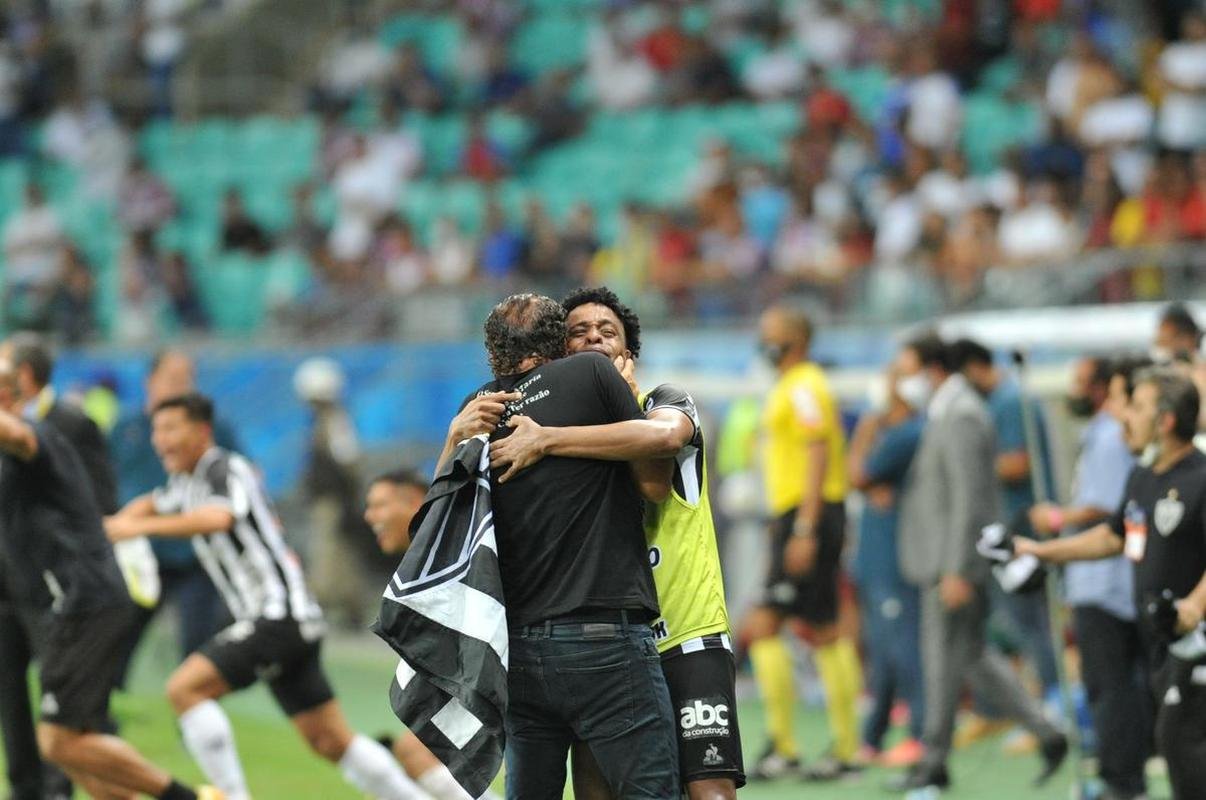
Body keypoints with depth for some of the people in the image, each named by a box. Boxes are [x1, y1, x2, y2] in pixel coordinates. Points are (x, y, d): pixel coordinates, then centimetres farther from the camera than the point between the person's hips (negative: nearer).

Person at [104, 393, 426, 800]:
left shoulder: (227, 469, -11)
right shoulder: (188, 482, 17)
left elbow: (219, 518, -33)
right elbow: (152, 505, 39)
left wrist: (141, 526, -40)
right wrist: (117, 522, 17)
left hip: (279, 612, -10)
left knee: (185, 687, -20)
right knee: (332, 742, 11)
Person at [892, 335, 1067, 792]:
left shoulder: (961, 419, -16)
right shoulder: (947, 412, 15)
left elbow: (968, 498, -21)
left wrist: (956, 570, -23)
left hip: (955, 561, -10)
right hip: (946, 560, 10)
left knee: (944, 657, -2)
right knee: (971, 656, 12)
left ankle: (934, 763, 4)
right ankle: (1045, 734, 13)